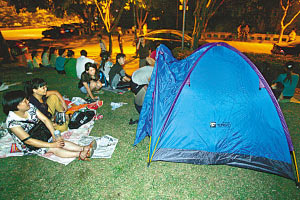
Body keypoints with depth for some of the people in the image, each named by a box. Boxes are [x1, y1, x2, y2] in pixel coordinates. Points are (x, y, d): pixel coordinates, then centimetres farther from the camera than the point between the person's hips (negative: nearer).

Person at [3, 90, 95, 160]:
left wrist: (55, 136, -19)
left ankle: (84, 148, -31)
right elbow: (28, 140, -28)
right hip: (28, 146, -5)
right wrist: (52, 145, -30)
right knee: (55, 149, -25)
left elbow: (45, 119, -8)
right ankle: (80, 155, -39)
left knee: (62, 142, -17)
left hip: (41, 135, 5)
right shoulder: (12, 122, -26)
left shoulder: (30, 107, -10)